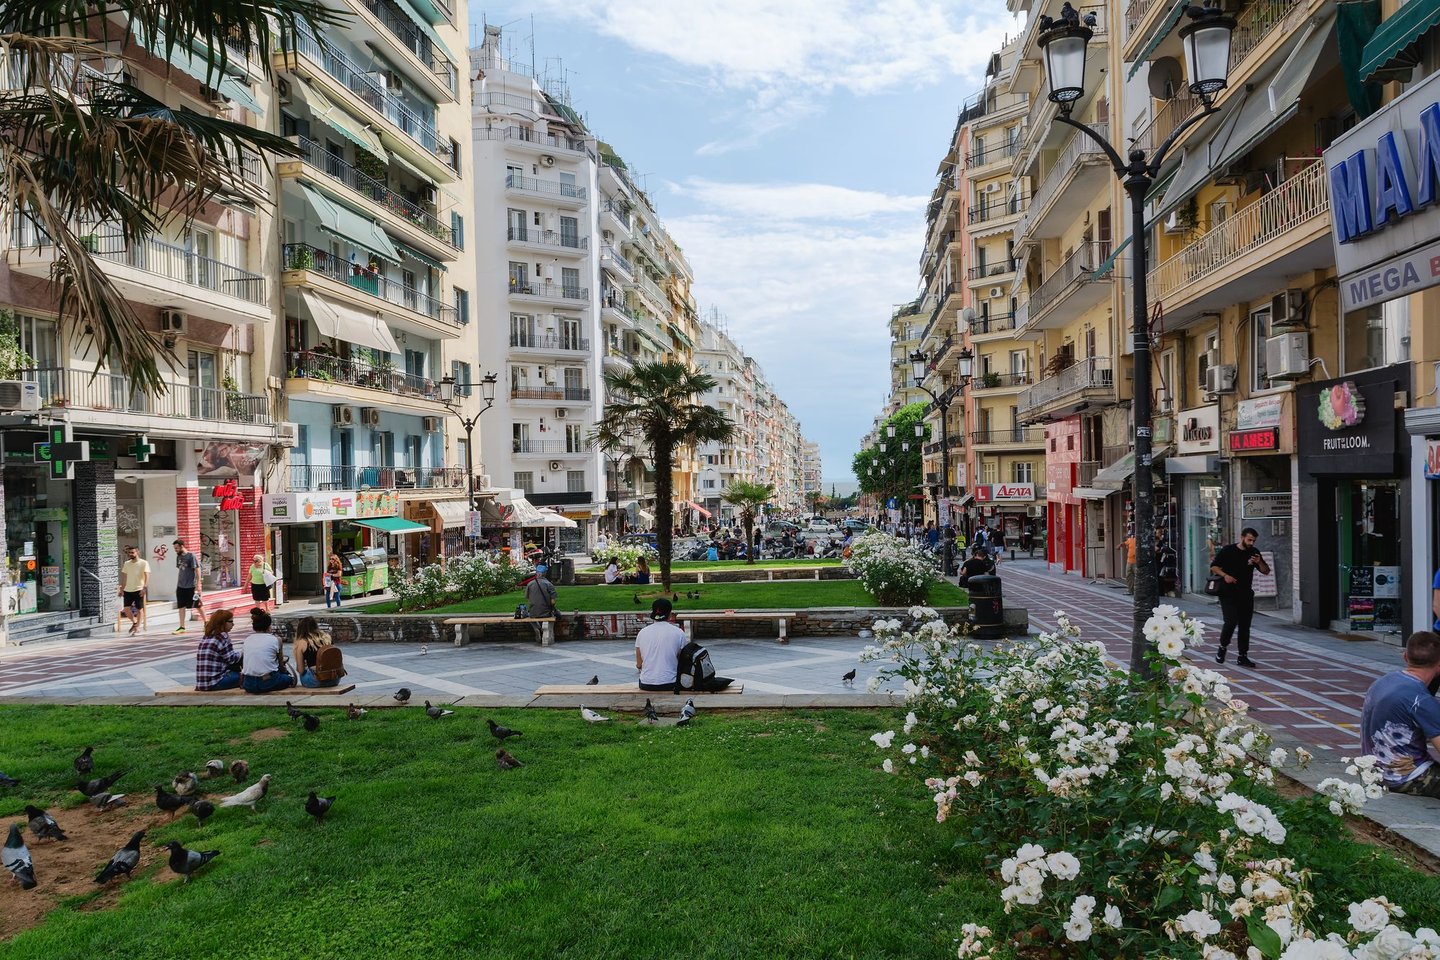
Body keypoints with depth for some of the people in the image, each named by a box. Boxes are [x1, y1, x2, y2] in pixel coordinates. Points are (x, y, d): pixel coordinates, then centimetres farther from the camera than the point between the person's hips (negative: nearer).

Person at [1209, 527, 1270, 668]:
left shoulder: (1254, 552, 9)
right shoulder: (1227, 551, -3)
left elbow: (1266, 571, 10)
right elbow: (1213, 567, 1)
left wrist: (1259, 562, -10)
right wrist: (1224, 575, -16)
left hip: (1246, 595, 5)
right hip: (1228, 594, -4)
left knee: (1245, 626, 5)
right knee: (1231, 622, -14)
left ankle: (1243, 656, 12)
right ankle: (1223, 647, 11)